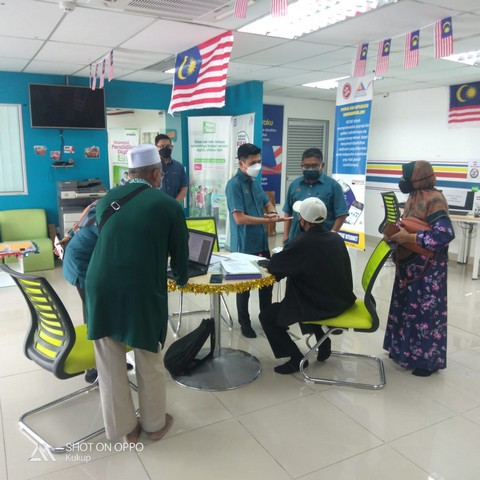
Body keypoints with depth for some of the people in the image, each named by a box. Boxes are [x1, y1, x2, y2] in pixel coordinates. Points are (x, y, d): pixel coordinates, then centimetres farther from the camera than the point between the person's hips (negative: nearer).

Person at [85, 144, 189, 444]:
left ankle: (123, 428, 34)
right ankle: (155, 424, 36)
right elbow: (180, 252, 9)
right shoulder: (169, 205, 2)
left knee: (110, 364, 17)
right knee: (150, 363, 17)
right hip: (143, 291, -3)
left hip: (101, 288, 4)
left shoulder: (107, 199, 13)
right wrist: (181, 278, 31)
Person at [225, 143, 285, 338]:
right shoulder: (234, 185, -16)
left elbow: (268, 203, 21)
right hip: (244, 245, -8)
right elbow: (239, 218, -23)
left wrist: (271, 212, -3)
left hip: (262, 242, 8)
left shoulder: (255, 182, 9)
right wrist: (268, 220, -21)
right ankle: (245, 323, 23)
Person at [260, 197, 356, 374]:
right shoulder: (336, 238, 1)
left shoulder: (302, 242, -22)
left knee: (266, 316, 3)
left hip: (319, 306, -8)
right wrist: (289, 262, 17)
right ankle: (323, 342, 29)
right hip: (341, 300, 8)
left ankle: (296, 359, 6)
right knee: (304, 293, 36)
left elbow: (273, 267, -13)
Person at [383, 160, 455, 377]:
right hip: (408, 266, 9)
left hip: (427, 270, -9)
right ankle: (404, 349, 32)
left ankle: (427, 359, 15)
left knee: (425, 311, 1)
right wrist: (395, 233, 0)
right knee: (406, 308, 17)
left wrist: (408, 237, -26)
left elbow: (445, 233, -28)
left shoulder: (434, 199, -18)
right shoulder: (414, 197, 8)